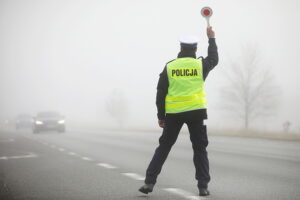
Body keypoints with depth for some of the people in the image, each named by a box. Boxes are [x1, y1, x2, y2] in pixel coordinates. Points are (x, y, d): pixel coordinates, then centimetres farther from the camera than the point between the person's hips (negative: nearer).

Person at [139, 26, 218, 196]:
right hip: (196, 112, -1)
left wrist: (161, 116, 9)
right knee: (200, 149, 9)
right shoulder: (201, 64, 0)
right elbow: (214, 59, 24)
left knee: (164, 147, 10)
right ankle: (203, 186, 2)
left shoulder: (169, 66, 2)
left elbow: (160, 93, 2)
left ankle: (149, 182, 4)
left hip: (173, 113, 1)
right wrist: (211, 38, 34)